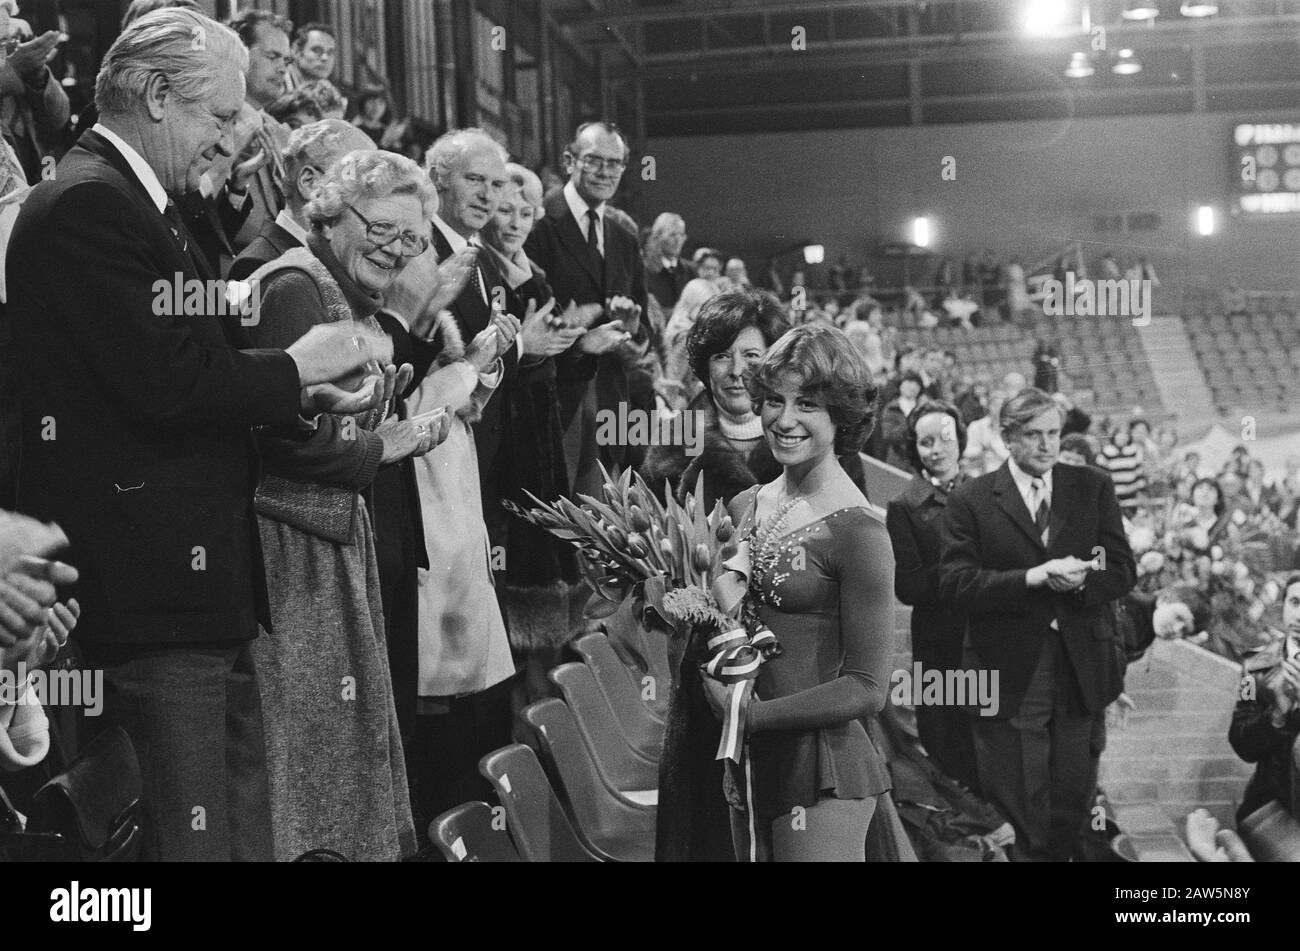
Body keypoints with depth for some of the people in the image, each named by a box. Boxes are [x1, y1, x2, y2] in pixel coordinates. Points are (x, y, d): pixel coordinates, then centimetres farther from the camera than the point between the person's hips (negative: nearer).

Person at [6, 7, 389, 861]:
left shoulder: (142, 205, 20)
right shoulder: (86, 205, -12)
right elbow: (167, 383, -21)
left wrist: (308, 397, 5)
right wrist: (296, 368, -6)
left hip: (207, 590, 11)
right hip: (156, 595, -10)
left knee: (247, 830, 13)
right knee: (190, 835, -6)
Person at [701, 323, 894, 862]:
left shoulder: (856, 530, -13)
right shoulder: (745, 508, 6)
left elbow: (866, 688, -13)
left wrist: (750, 714, -15)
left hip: (821, 773, -6)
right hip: (749, 761, 6)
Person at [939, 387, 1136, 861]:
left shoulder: (1093, 488, 8)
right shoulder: (971, 501, -1)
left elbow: (1123, 570, 4)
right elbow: (955, 584, -10)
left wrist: (1080, 581, -17)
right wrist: (1034, 578, -20)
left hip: (1082, 669, 3)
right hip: (1010, 674, -3)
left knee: (1074, 799, 11)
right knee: (1017, 808, 1)